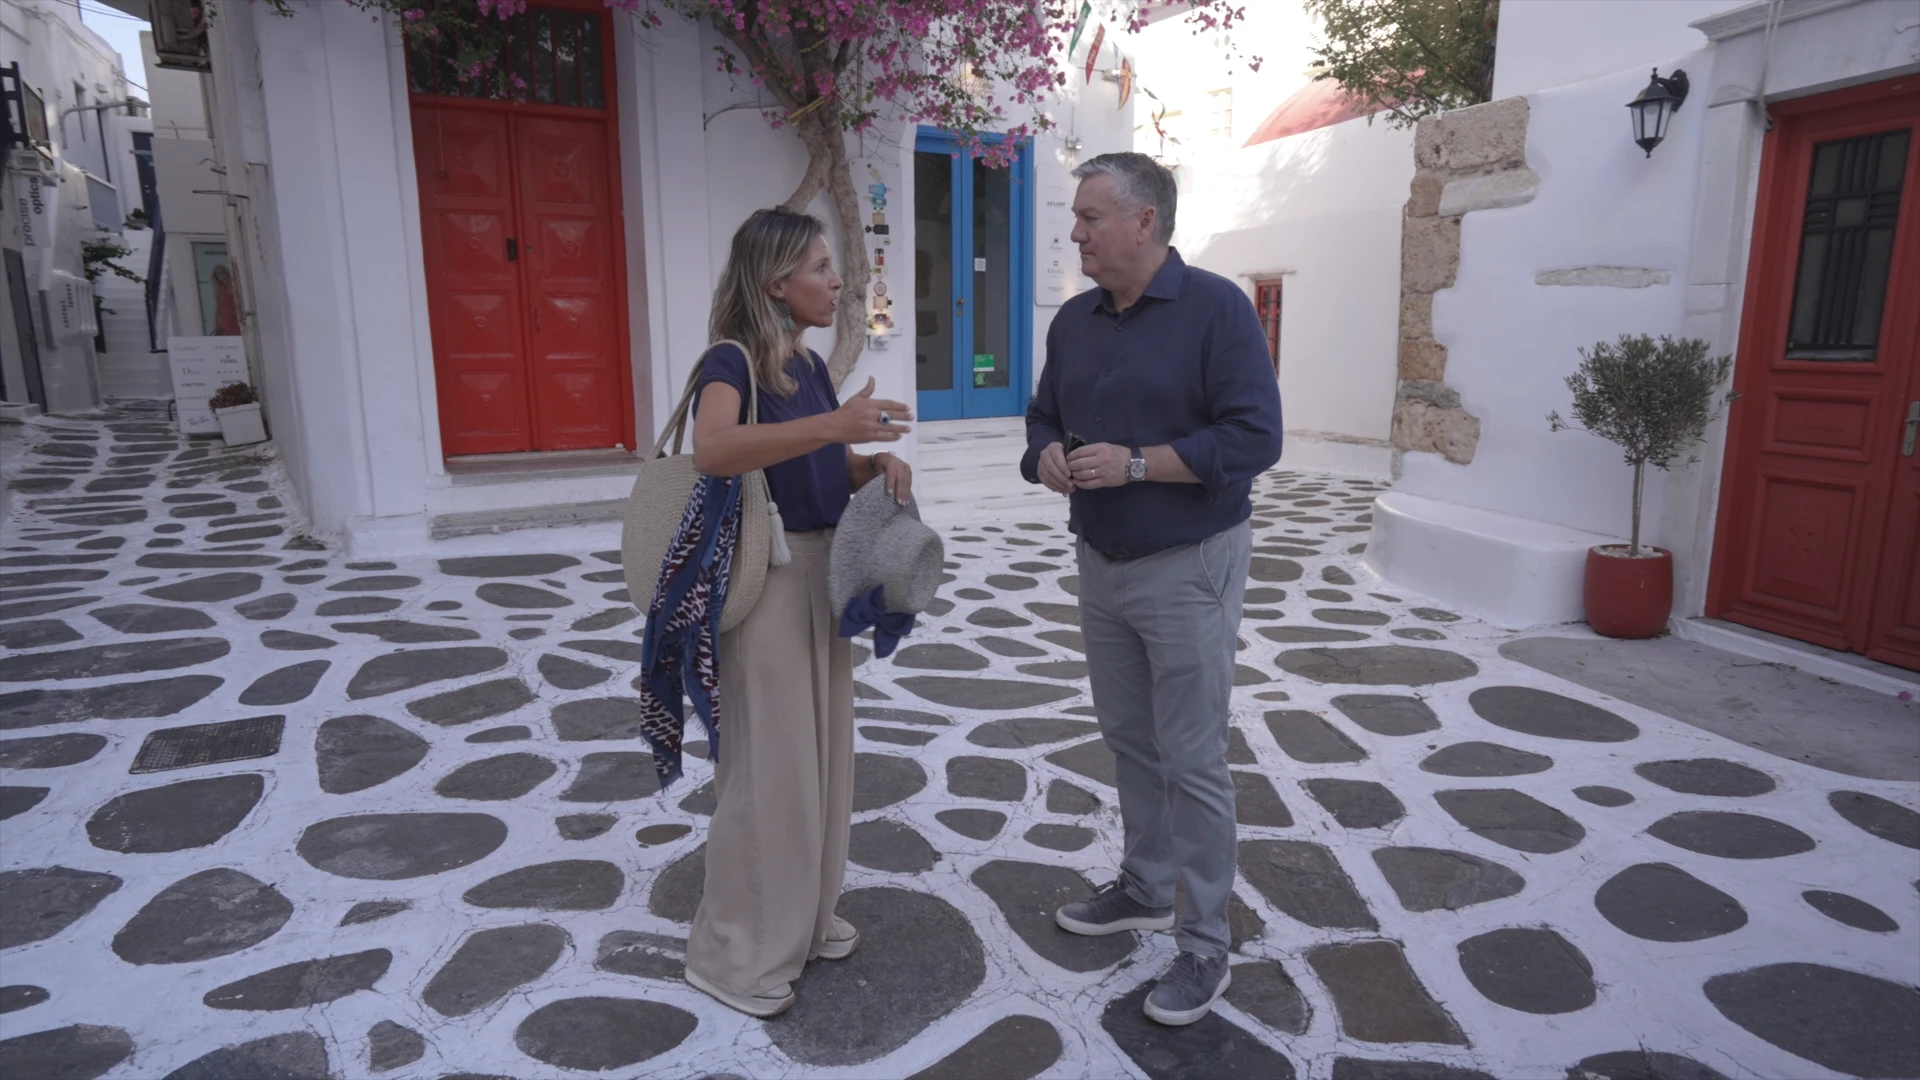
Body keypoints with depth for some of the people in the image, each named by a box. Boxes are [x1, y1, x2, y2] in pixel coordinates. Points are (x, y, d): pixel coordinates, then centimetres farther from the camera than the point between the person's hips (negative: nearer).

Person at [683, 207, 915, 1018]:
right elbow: (712, 450, -36)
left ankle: (804, 918, 34)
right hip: (763, 577, -8)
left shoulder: (811, 365, 10)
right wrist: (833, 424, -44)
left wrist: (880, 462, -6)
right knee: (769, 763, 0)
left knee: (821, 751, 16)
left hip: (822, 572, 8)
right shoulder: (732, 362, -14)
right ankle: (735, 953, 19)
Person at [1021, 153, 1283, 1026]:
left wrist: (1134, 463, -24)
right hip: (1100, 564, 7)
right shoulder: (1073, 321, 8)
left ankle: (1204, 945, 14)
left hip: (1188, 568, -7)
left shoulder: (1216, 308, -12)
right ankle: (1145, 888, 36)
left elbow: (1254, 437, -19)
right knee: (1128, 742, 17)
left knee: (1192, 759, 0)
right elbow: (1044, 418, 16)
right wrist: (1050, 458, -7)